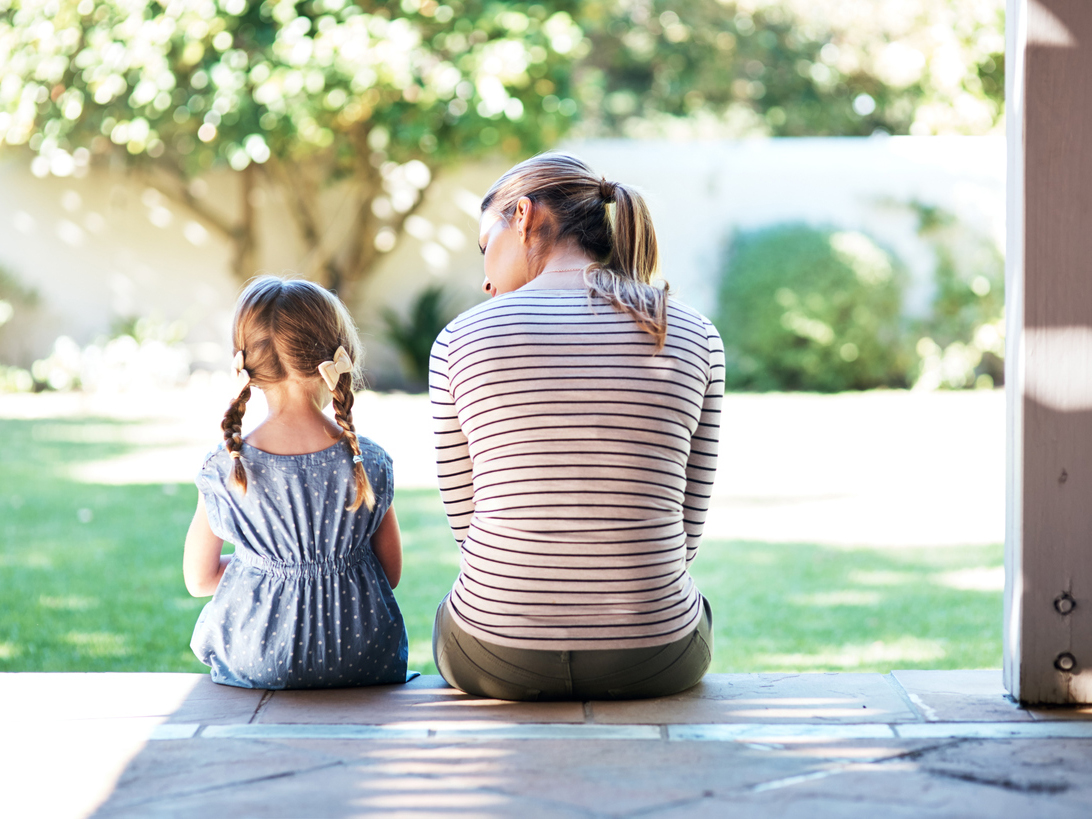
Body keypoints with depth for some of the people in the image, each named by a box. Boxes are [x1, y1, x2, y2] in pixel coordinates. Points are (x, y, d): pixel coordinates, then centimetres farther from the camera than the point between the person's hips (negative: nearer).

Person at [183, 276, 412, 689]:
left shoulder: (225, 468, -11)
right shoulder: (369, 463, -10)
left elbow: (199, 580, 1)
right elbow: (391, 573, 1)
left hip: (254, 666, 0)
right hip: (363, 664, 1)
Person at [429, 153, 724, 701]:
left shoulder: (461, 339, -5)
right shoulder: (695, 340, -2)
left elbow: (466, 518, 3)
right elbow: (685, 529, 4)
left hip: (498, 659, -1)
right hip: (652, 662, 1)